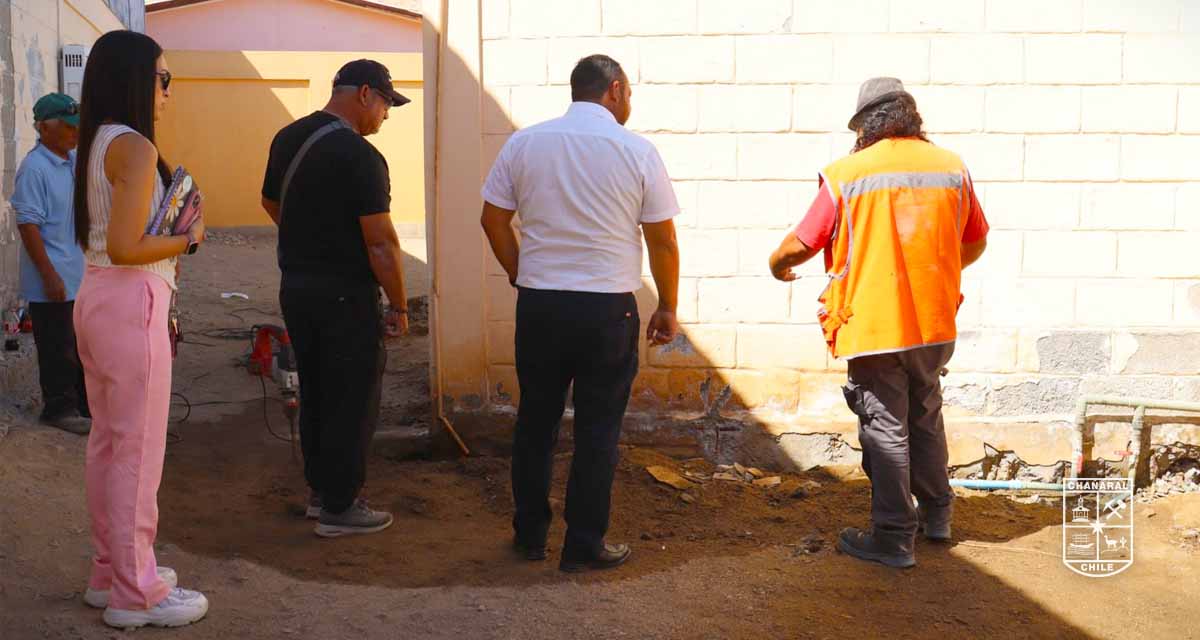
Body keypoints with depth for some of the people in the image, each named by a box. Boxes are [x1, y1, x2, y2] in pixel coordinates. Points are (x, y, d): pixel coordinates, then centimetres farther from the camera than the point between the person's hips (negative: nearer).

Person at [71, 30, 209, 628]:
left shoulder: (96, 142, 12)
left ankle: (111, 572, 29)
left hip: (98, 299, 10)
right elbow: (125, 247, -23)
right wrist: (188, 239, -9)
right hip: (131, 306, -10)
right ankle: (136, 594, 9)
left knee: (108, 442, 16)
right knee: (137, 449, -1)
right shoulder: (134, 147, -16)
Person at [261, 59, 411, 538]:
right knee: (352, 401, 2)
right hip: (345, 296, -8)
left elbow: (270, 203, 21)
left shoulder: (287, 139, 6)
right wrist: (399, 305, -12)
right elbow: (381, 242, -20)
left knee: (315, 393, 19)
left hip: (294, 287, 8)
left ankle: (320, 490, 30)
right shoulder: (360, 157, -19)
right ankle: (339, 509, 8)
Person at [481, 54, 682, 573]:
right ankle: (584, 546, 13)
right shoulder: (637, 151, -4)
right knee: (597, 430, 7)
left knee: (536, 421, 16)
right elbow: (663, 242, -2)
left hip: (539, 304, 3)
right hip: (608, 309, -3)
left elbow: (493, 220, 6)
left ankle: (529, 535, 25)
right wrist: (667, 309, 9)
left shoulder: (524, 143, 2)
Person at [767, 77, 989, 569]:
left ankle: (894, 538, 11)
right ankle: (936, 515, 35)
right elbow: (975, 244, 15)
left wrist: (778, 265, 16)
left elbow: (800, 246, -7)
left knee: (885, 430, 5)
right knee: (926, 419, 22)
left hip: (874, 326, -4)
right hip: (936, 325, 5)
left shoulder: (847, 174, -11)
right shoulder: (952, 169, 2)